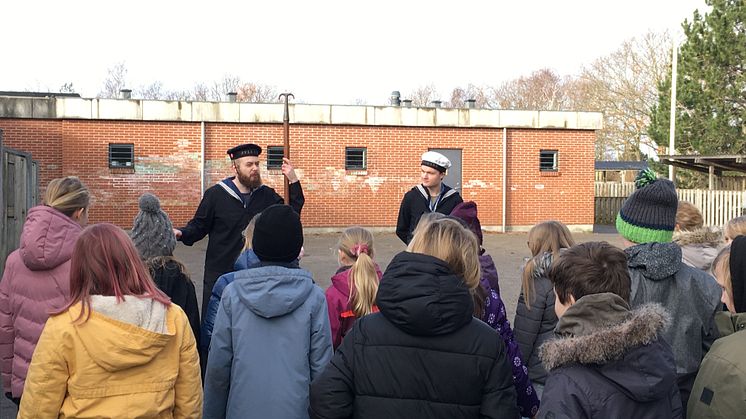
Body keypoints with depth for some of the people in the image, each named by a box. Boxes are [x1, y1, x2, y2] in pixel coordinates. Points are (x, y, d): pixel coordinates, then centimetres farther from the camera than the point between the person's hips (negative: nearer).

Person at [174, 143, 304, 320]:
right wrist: (181, 233, -20)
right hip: (219, 274, -2)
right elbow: (198, 226, 1)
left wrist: (293, 181, -3)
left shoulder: (266, 195, 7)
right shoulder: (215, 194, -2)